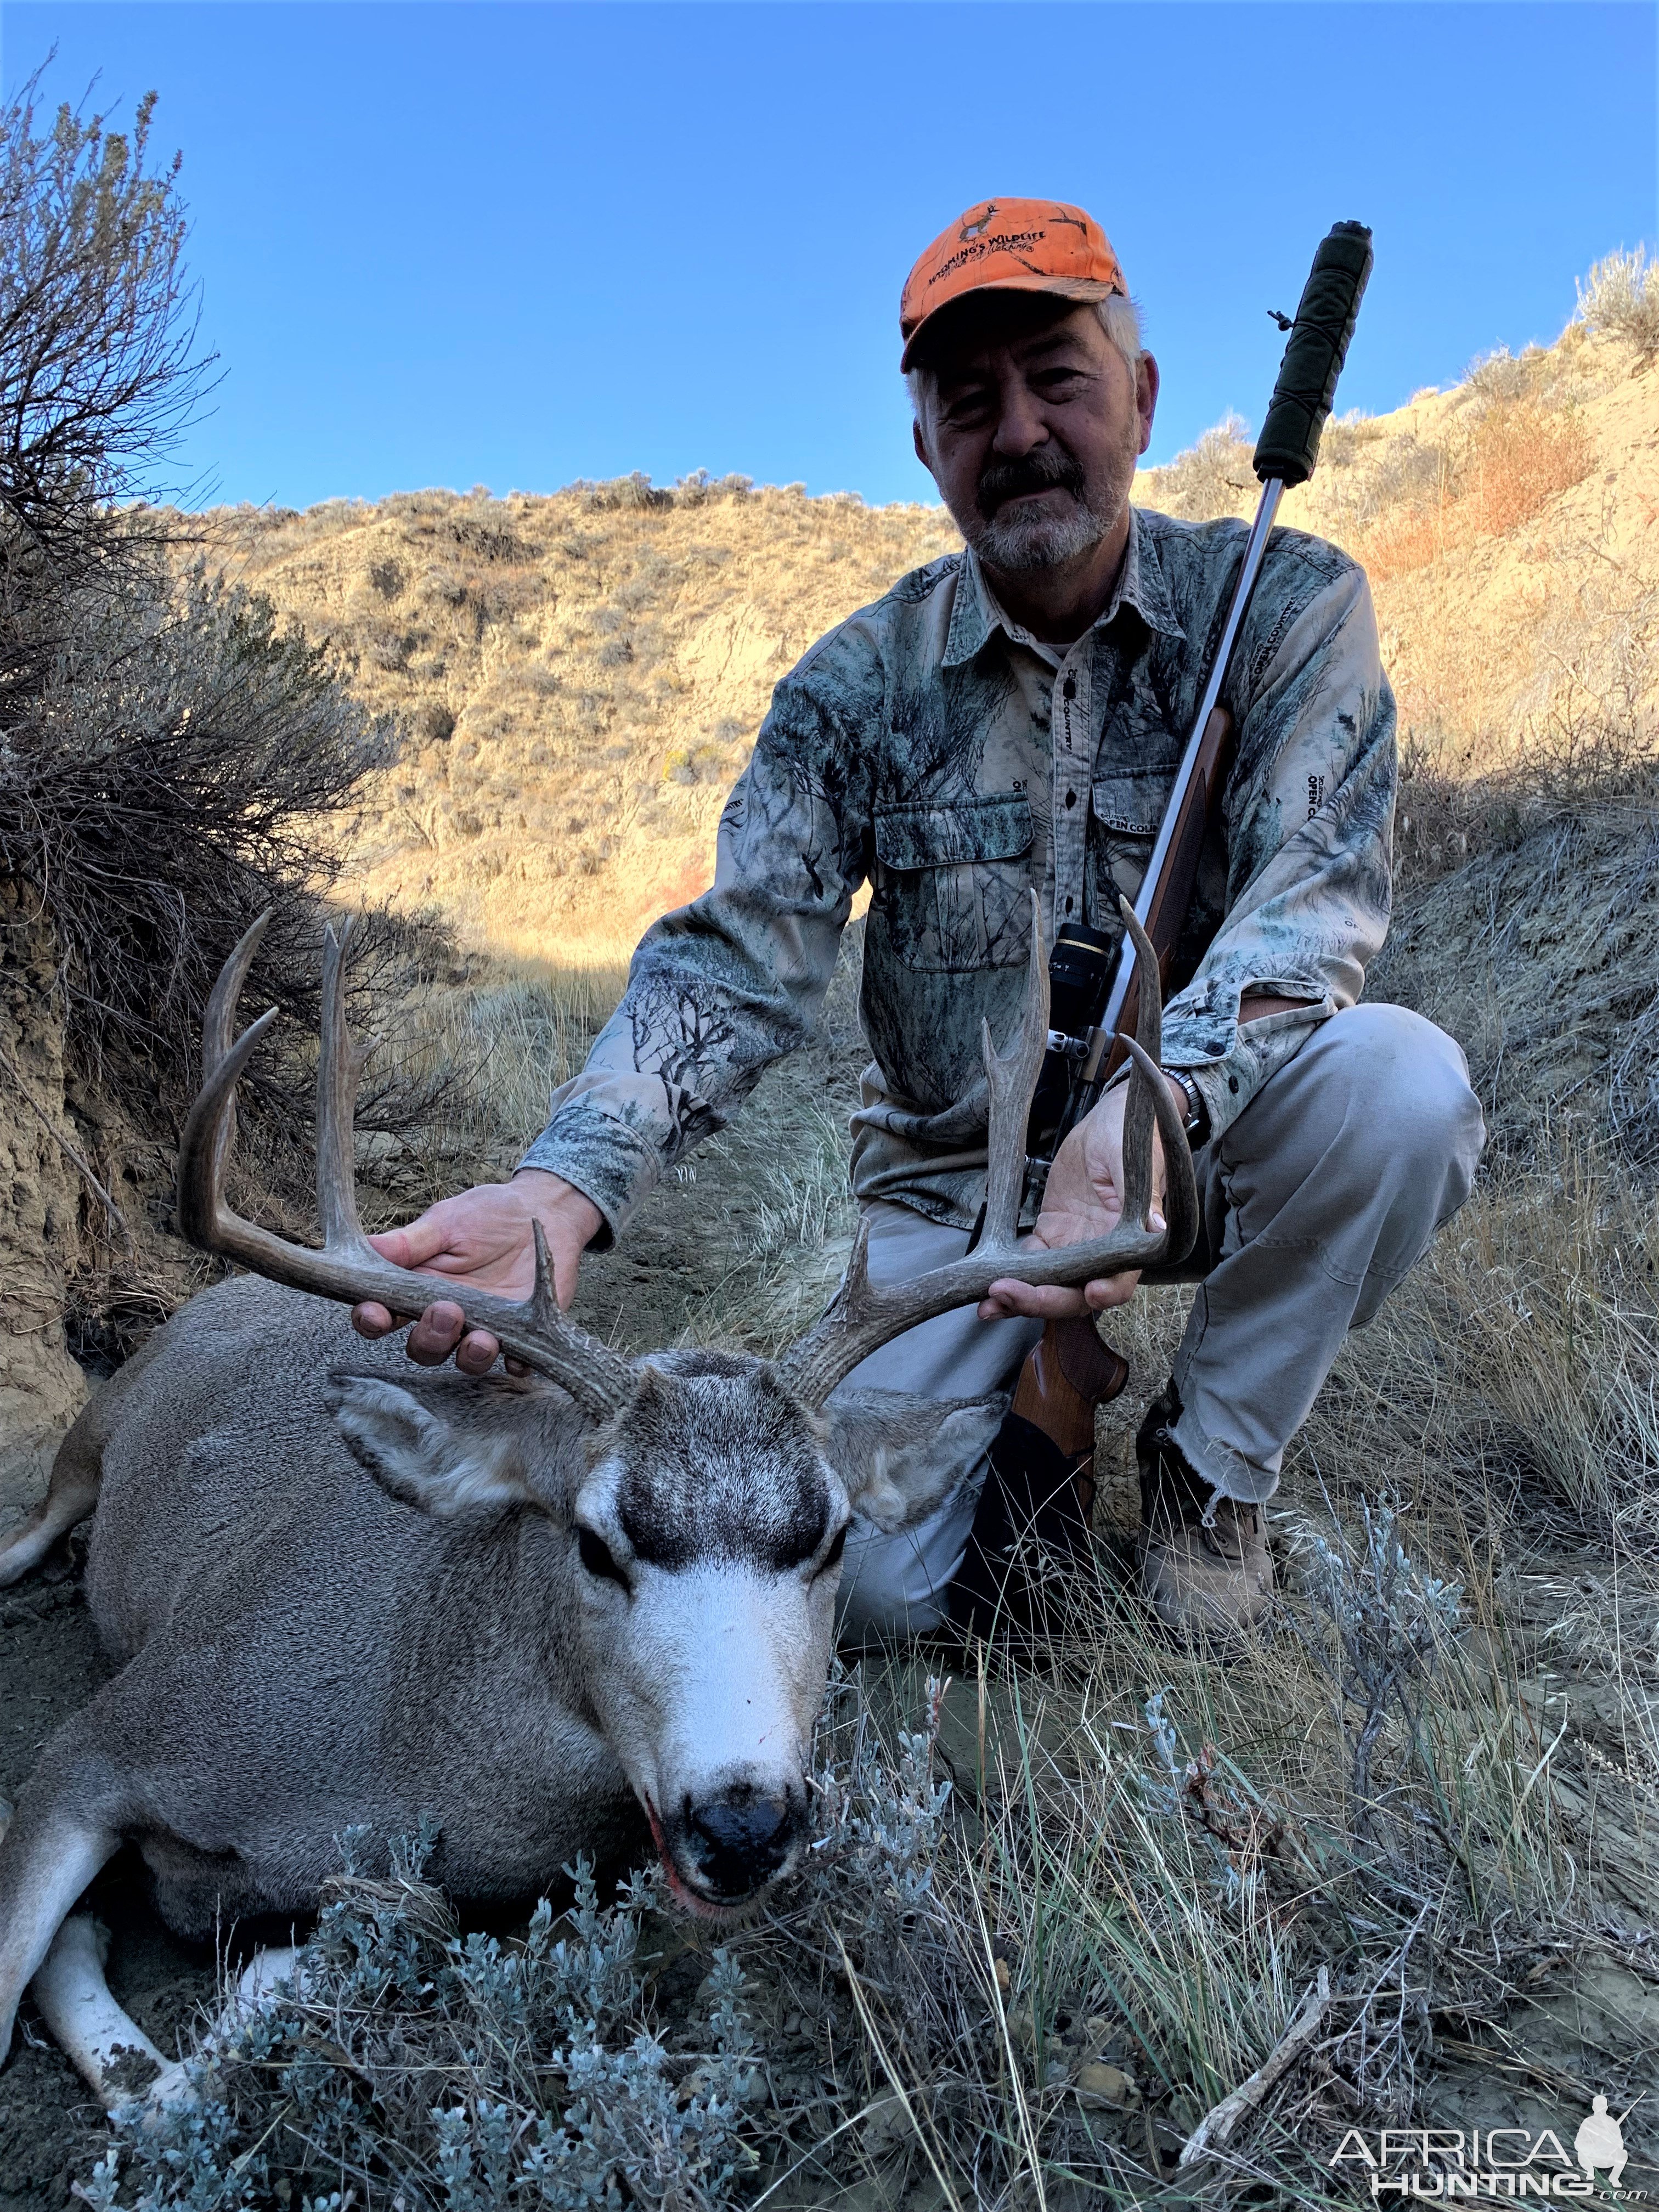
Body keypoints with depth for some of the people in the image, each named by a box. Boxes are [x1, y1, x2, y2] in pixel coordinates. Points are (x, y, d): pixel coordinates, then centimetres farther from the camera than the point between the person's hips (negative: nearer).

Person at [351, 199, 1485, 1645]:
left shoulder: (1285, 606, -6)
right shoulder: (859, 688, -4)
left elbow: (1318, 887, -20)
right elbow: (732, 963, -13)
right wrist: (559, 1192, -32)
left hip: (1211, 1139, 0)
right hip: (954, 1182, 0)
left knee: (1398, 1076, -33)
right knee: (854, 1580, -17)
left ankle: (1212, 1462, -6)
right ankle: (1042, 1389, 17)